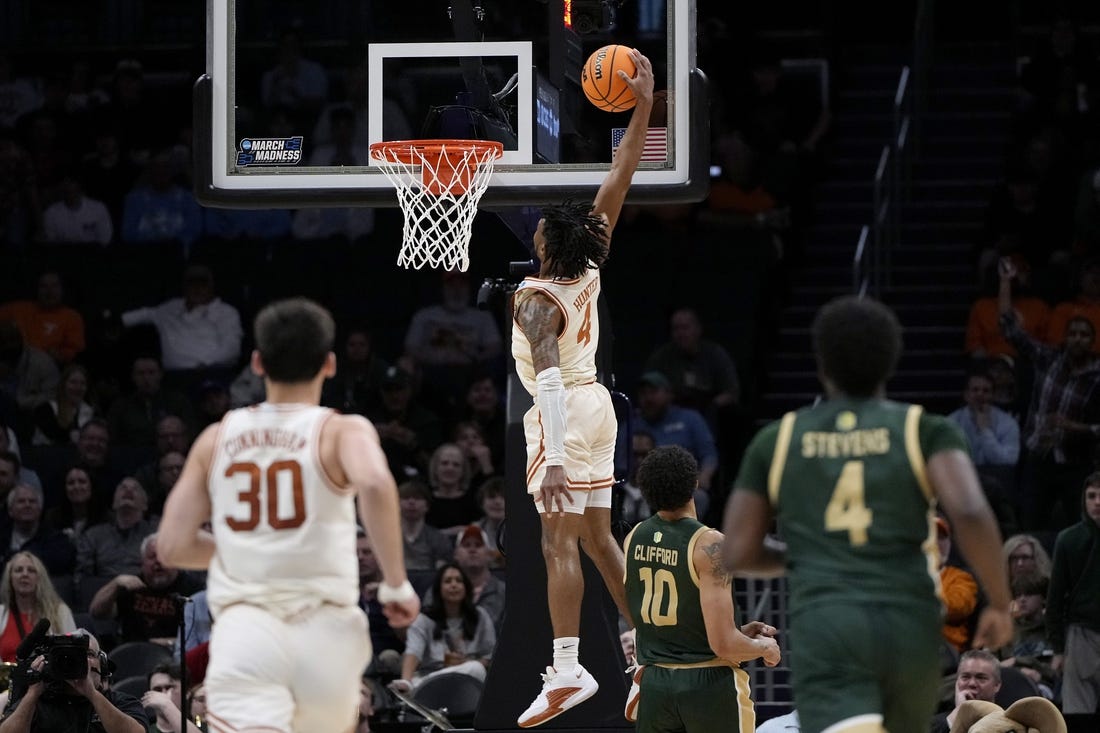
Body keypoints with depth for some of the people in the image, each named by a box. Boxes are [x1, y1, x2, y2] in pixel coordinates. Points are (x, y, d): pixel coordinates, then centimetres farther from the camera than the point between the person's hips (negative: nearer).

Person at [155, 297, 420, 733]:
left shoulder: (216, 439, 12)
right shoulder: (342, 432, 2)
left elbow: (172, 546, 10)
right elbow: (375, 484, -21)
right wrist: (396, 583, -10)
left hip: (244, 629, 1)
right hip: (324, 630, 0)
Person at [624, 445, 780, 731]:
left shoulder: (634, 540, 4)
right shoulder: (709, 545, -16)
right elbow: (723, 644, -19)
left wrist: (739, 632, 22)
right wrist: (764, 648, 2)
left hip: (654, 686, 5)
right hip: (710, 686, -5)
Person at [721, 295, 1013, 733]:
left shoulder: (776, 441, 12)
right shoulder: (927, 431, 7)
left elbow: (738, 554, 11)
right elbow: (970, 514, -11)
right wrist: (999, 603, 1)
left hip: (824, 627, -1)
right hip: (909, 625, 2)